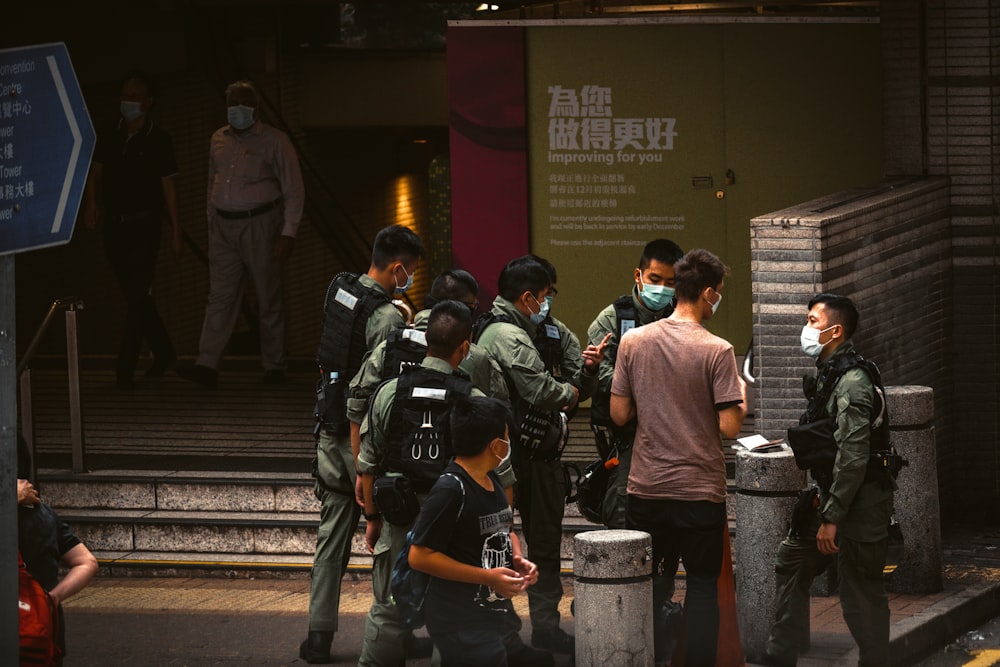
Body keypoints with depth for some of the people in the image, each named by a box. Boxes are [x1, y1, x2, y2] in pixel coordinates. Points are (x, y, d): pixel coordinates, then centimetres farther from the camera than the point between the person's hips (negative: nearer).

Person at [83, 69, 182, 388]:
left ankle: (125, 368, -11)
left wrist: (176, 231, -2)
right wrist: (91, 203, -11)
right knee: (135, 296, 12)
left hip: (144, 226, -5)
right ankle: (163, 353, 27)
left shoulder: (158, 140, -2)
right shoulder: (109, 137, 10)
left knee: (137, 296, -10)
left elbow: (168, 186, 0)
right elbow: (95, 173, 9)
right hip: (114, 226, 5)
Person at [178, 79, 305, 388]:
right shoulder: (218, 140, 13)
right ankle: (207, 365, -11)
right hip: (224, 225, 4)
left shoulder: (275, 142, -3)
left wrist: (288, 233, -11)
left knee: (268, 300, 2)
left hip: (260, 225, -4)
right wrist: (211, 224, 17)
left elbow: (294, 191, -4)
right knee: (220, 296, -3)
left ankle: (274, 367, 10)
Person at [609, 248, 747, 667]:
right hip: (700, 491, -3)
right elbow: (729, 427, -14)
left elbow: (620, 414, 3)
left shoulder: (633, 342, -1)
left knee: (651, 584, 15)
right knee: (702, 586, 7)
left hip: (645, 489, 3)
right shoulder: (716, 351, -12)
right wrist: (741, 399, 7)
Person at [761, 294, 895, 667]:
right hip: (831, 496, 11)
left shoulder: (852, 383, -20)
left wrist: (832, 518, -24)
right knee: (791, 564, 18)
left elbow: (853, 457, -25)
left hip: (859, 504, -11)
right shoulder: (826, 374, 11)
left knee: (861, 593, -4)